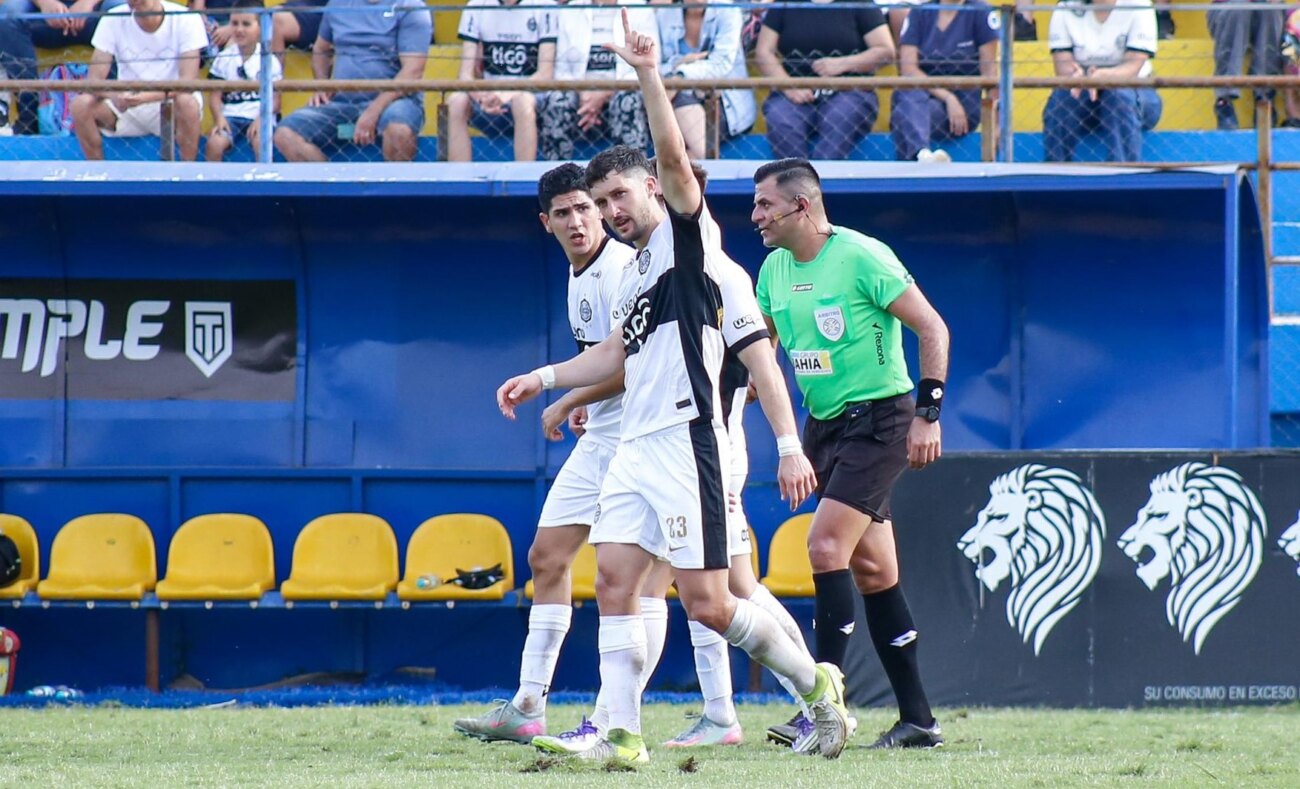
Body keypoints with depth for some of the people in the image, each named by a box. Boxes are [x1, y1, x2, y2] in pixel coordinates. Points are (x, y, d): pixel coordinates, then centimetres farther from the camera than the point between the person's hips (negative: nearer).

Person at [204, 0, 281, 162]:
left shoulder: (269, 61, 2)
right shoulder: (223, 59, 6)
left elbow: (275, 99, 1)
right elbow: (215, 96, 3)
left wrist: (261, 118, -17)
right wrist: (219, 118, -16)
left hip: (259, 116, -1)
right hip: (230, 116, 1)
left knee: (261, 141, -32)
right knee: (214, 143, -26)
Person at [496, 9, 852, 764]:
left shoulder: (687, 233, -2)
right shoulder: (641, 265, 22)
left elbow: (674, 158, -19)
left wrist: (649, 76, -28)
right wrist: (544, 379, 30)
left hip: (685, 440, -9)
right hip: (637, 444, 9)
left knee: (707, 602, -8)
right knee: (615, 582, -2)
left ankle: (817, 685, 9)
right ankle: (623, 735, -3)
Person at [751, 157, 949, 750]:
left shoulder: (862, 257, -15)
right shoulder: (775, 268, 7)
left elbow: (933, 329, -13)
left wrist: (927, 413, -17)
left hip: (878, 418, -8)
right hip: (823, 422, 8)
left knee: (826, 543, -19)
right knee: (871, 567, 7)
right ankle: (917, 719, 11)